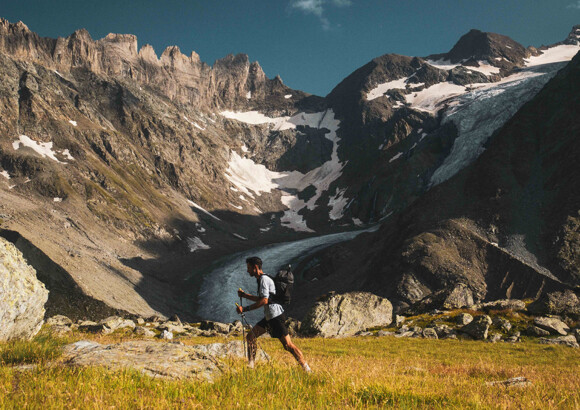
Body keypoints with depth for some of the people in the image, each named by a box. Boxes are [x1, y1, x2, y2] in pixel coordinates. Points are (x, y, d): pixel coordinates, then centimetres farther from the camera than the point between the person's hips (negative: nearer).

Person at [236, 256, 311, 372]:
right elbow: (260, 299, 29)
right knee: (250, 337, 11)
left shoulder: (264, 279, -14)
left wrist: (245, 309, -21)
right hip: (269, 317, 10)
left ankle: (307, 370, -6)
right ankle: (250, 365, 18)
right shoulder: (261, 279, 17)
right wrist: (244, 295, 22)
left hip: (276, 316, -10)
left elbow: (264, 301, -23)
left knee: (288, 345, -10)